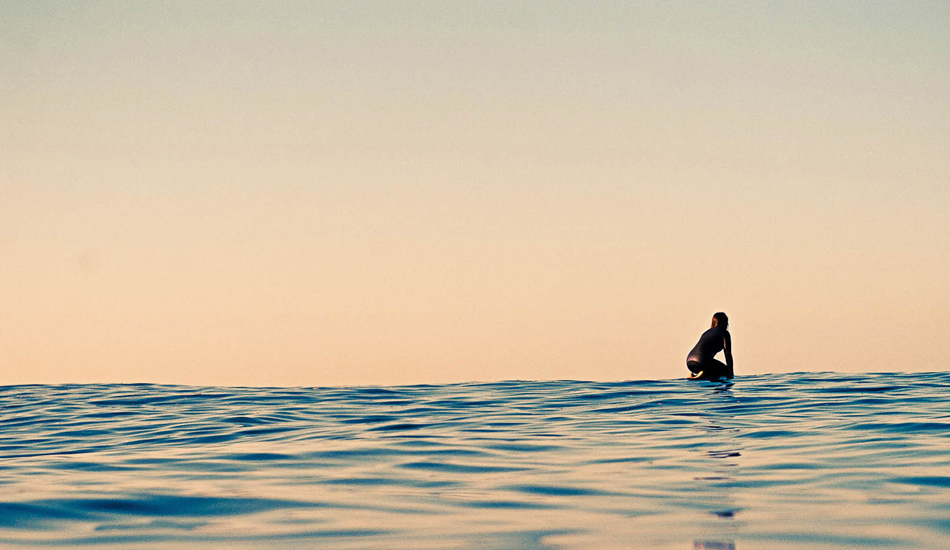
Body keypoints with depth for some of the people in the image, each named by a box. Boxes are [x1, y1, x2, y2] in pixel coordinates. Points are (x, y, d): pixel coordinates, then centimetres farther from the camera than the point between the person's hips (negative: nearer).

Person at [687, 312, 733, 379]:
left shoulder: (708, 332, 29)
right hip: (701, 361, -8)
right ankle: (704, 374, -11)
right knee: (726, 371, 14)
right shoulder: (724, 333, 6)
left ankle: (694, 375, 9)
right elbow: (728, 354, 2)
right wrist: (730, 374, 7)